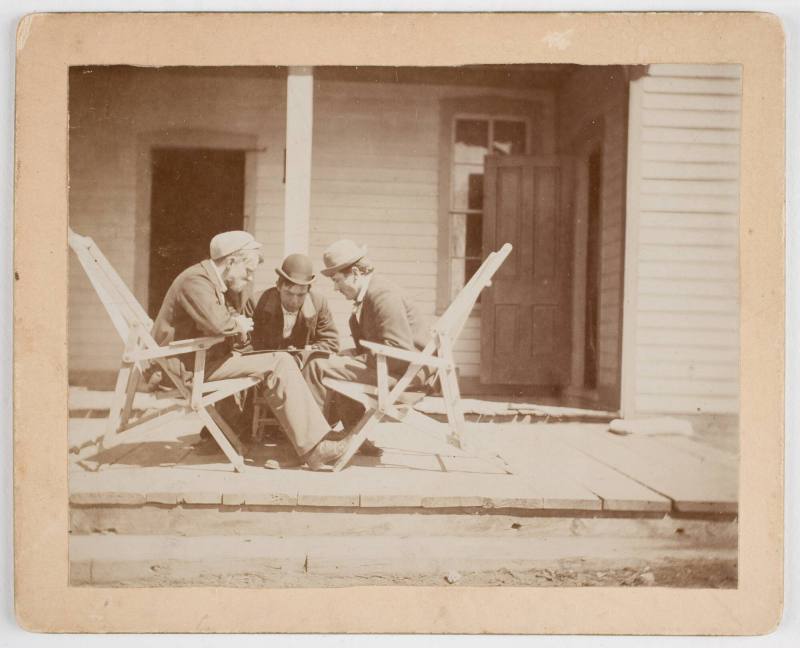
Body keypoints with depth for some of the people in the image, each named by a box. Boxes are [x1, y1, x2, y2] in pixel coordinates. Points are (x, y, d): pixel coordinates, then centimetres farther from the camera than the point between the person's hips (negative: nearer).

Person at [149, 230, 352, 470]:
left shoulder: (224, 284, 14)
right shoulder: (197, 281, -17)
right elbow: (217, 323, -35)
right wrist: (238, 324, -14)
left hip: (206, 357, 10)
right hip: (189, 365, -10)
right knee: (280, 365, -17)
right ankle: (314, 447, -17)